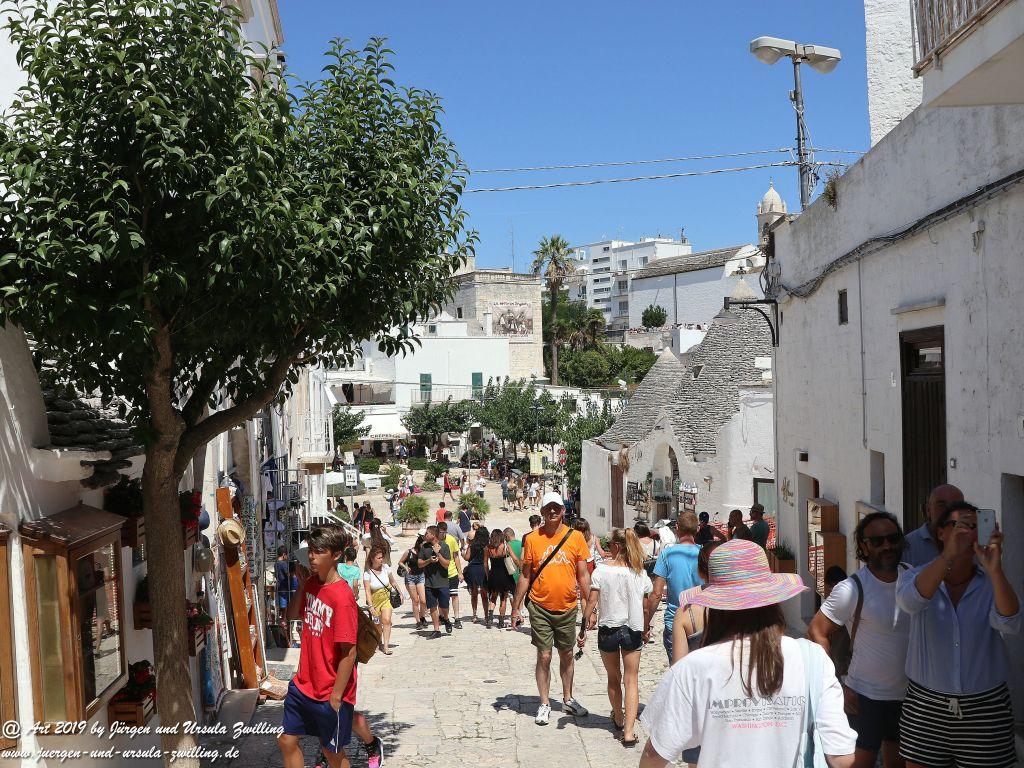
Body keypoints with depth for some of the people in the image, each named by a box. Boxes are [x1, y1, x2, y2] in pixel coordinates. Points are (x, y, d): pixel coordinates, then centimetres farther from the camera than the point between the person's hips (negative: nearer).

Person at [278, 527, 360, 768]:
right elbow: (294, 615, 18)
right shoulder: (312, 583, -1)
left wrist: (336, 696, -18)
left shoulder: (341, 596, -24)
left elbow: (349, 652, -22)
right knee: (286, 740, 16)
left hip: (330, 694, -7)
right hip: (304, 685, 7)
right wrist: (301, 583, 4)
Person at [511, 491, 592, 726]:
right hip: (540, 608, -1)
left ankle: (568, 700, 31)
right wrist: (516, 608, 2)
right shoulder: (533, 539, -3)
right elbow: (525, 576, 2)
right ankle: (544, 704, 16)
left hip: (568, 608, 2)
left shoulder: (576, 537, -2)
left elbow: (583, 575, 3)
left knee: (567, 654, 14)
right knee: (544, 656, 2)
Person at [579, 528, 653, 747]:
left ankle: (619, 719, 38)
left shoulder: (602, 568, -11)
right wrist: (646, 629, 15)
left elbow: (592, 601, -13)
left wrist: (584, 628, -6)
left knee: (613, 678, 19)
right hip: (633, 630, 1)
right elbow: (646, 606, 0)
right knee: (631, 681, 6)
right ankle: (628, 731, -3)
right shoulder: (640, 572, -4)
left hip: (608, 629, -1)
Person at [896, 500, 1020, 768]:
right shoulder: (914, 577, -3)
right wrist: (948, 555, -37)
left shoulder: (991, 584, -1)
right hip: (926, 706, 0)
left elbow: (1011, 625, -20)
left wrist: (994, 569, -35)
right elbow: (910, 602, -26)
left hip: (986, 706, 1)